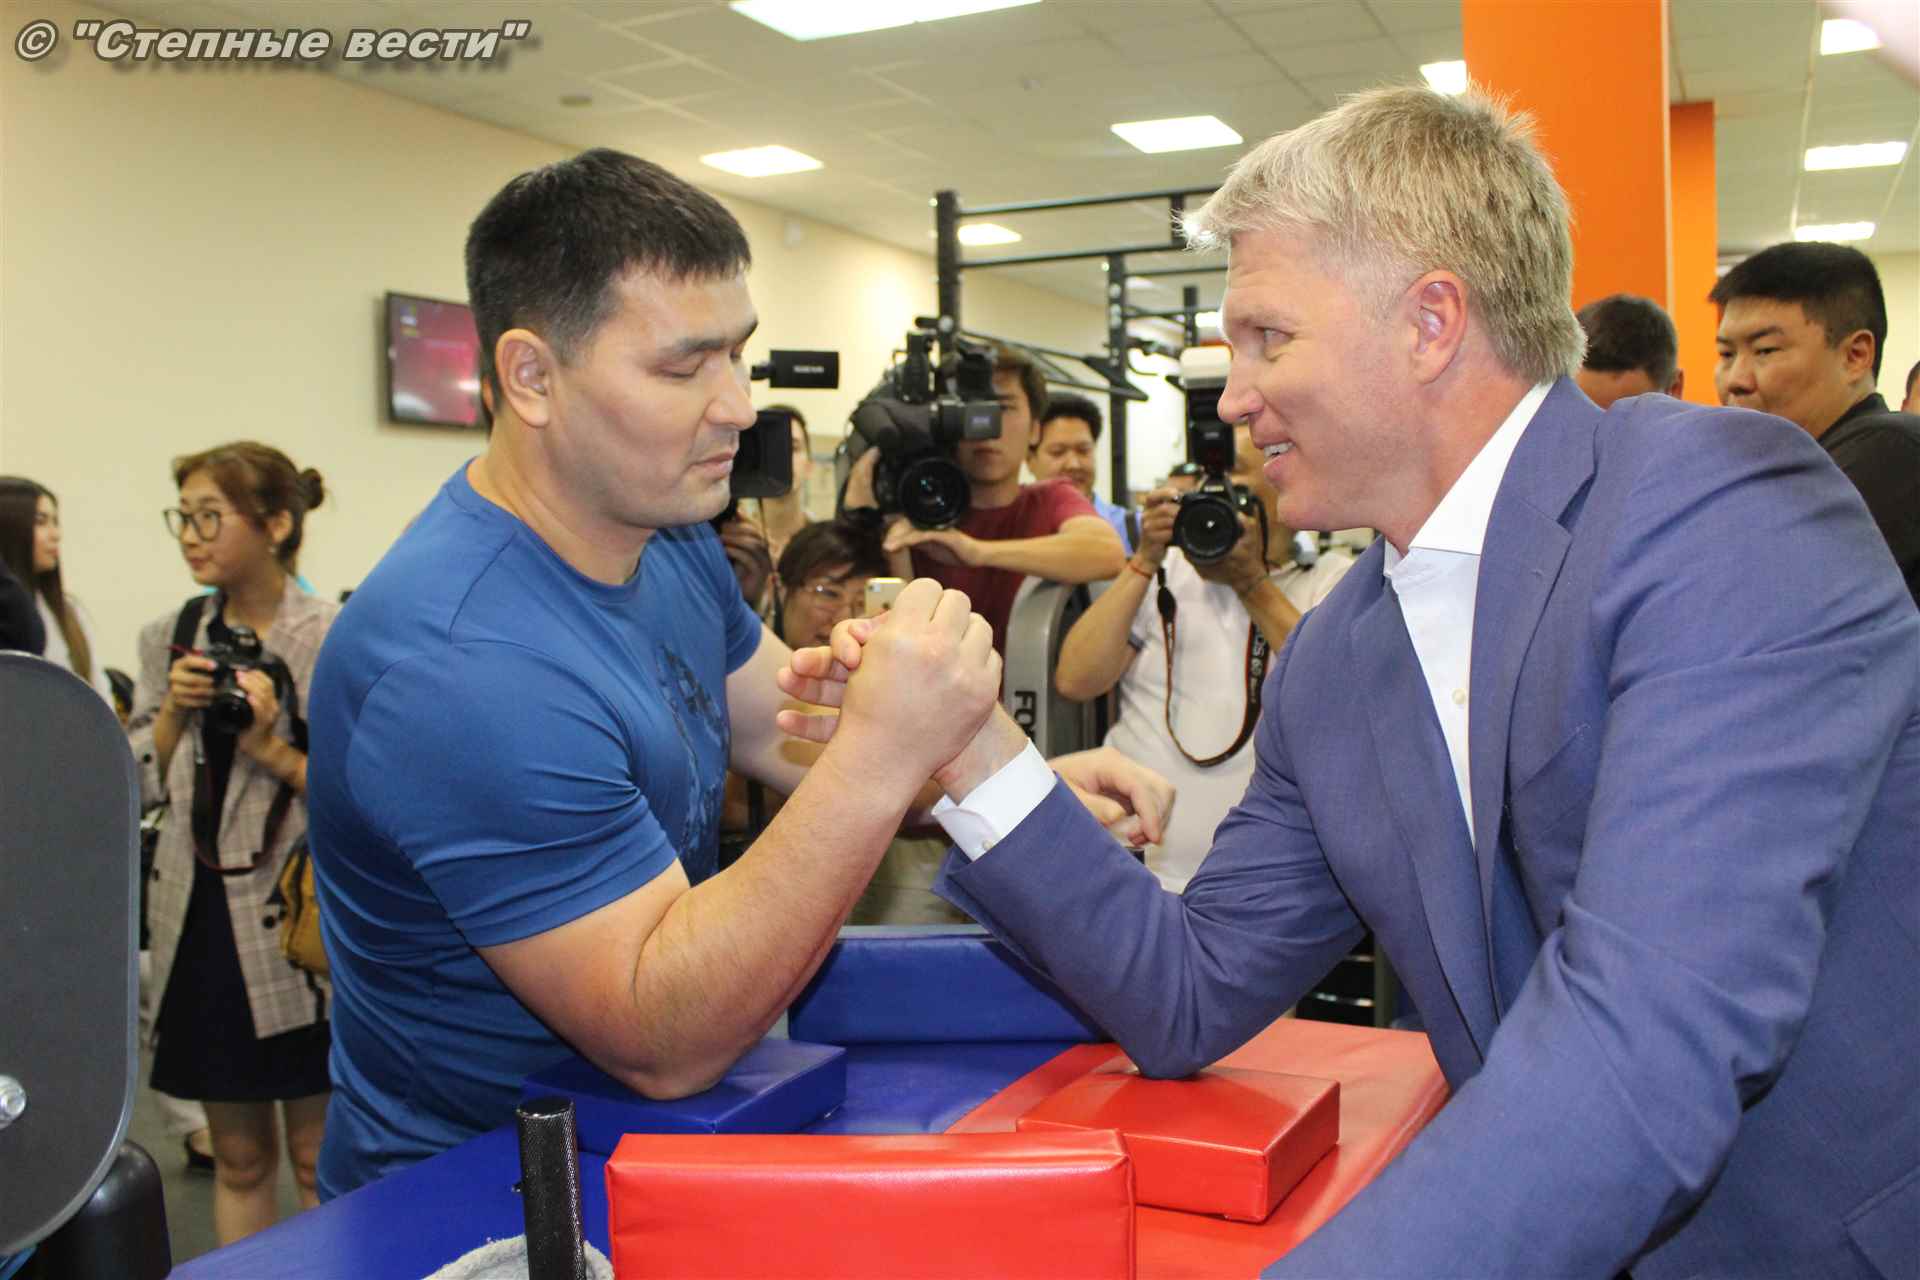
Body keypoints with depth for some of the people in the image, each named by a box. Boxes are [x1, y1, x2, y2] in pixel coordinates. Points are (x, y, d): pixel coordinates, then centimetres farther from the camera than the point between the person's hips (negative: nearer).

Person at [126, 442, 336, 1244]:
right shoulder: (170, 638, 7)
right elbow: (136, 787, 9)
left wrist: (272, 749, -21)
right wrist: (173, 711, -7)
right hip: (203, 914, 5)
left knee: (319, 1159, 7)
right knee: (239, 1157, 16)